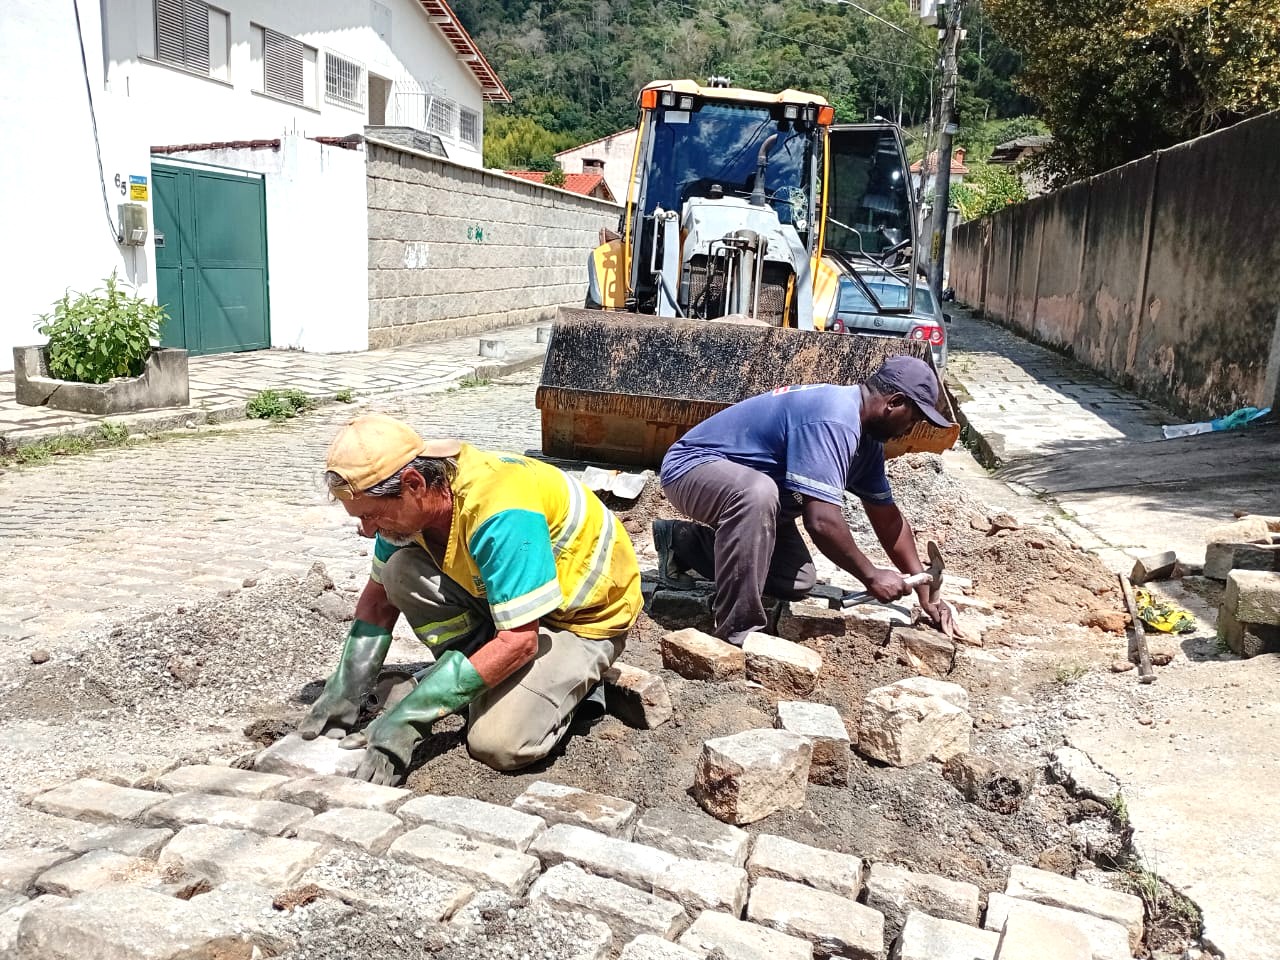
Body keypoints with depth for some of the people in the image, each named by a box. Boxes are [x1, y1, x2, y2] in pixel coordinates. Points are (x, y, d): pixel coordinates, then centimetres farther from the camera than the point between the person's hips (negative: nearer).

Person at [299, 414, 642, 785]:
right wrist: (344, 689, -11)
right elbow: (380, 597, 1)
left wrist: (409, 716, -33)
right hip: (511, 594, 7)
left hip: (586, 615, -7)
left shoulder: (501, 513, -36)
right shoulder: (410, 497, -12)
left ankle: (574, 681, 4)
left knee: (498, 743, -24)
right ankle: (489, 672, 1)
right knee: (402, 571, -16)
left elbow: (519, 641, -33)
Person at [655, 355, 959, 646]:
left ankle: (683, 541, 19)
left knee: (797, 581, 2)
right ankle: (738, 632, -28)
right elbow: (821, 521, -36)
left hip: (746, 487, 10)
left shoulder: (865, 435, 2)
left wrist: (925, 590, 8)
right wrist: (870, 575, -21)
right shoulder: (833, 421, -30)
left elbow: (887, 516, 9)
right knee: (758, 493, -41)